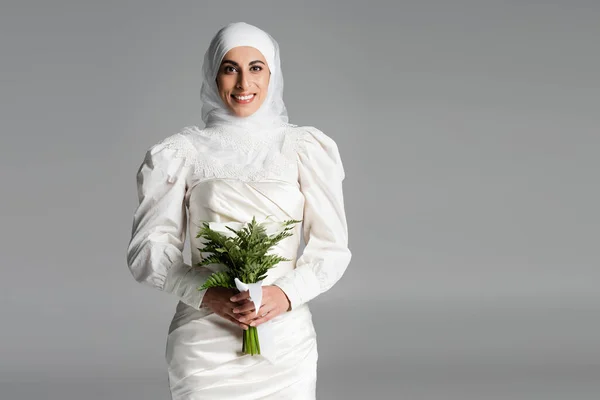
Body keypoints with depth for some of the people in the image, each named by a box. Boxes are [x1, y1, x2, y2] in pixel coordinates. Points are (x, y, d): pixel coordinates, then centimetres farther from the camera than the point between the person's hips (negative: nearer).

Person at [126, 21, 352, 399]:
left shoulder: (306, 148, 3)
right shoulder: (182, 153, 2)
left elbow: (332, 246, 3)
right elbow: (149, 248, 0)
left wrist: (286, 293, -14)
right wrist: (207, 295, -15)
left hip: (286, 337, 1)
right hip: (205, 339, -1)